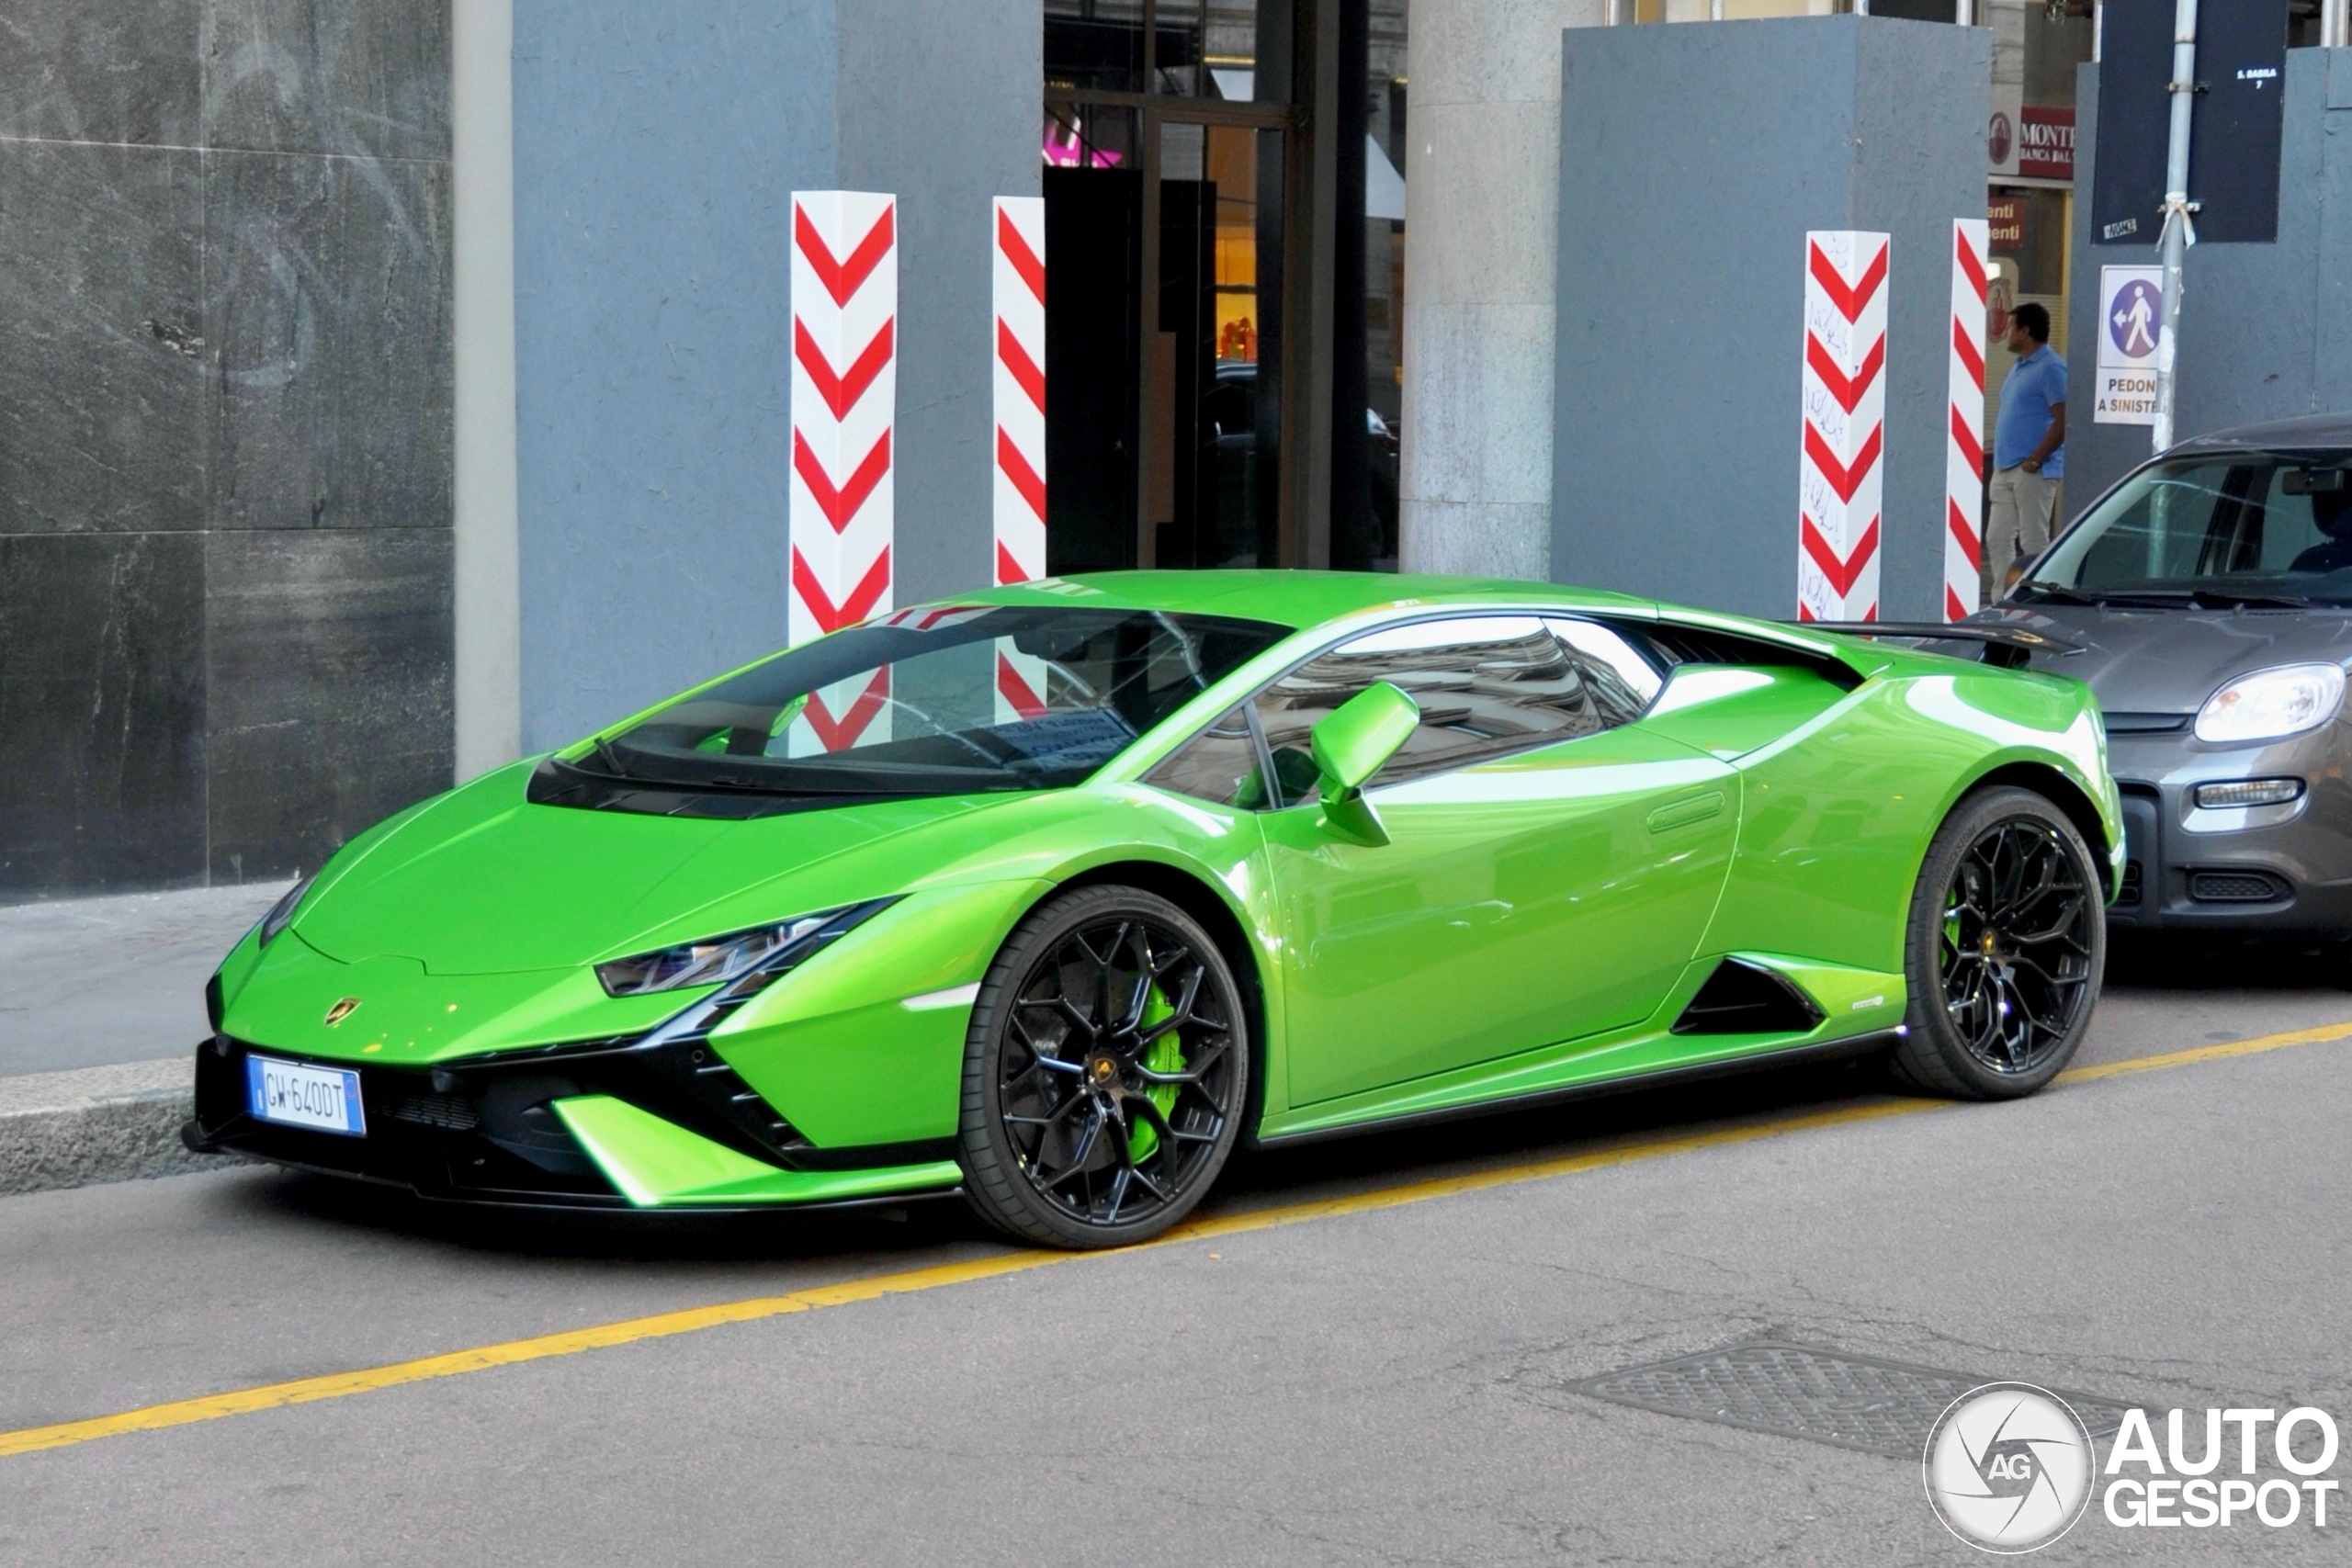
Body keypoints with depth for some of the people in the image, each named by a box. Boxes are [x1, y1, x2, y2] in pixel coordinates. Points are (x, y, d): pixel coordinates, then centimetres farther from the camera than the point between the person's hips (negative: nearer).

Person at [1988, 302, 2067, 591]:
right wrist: (2000, 460, 14)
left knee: (2034, 543, -7)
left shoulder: (2051, 369, -11)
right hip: (2005, 470, 10)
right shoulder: (2019, 368, 19)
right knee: (1997, 538, 9)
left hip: (2034, 472, -10)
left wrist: (2034, 461, -18)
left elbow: (2063, 421, -17)